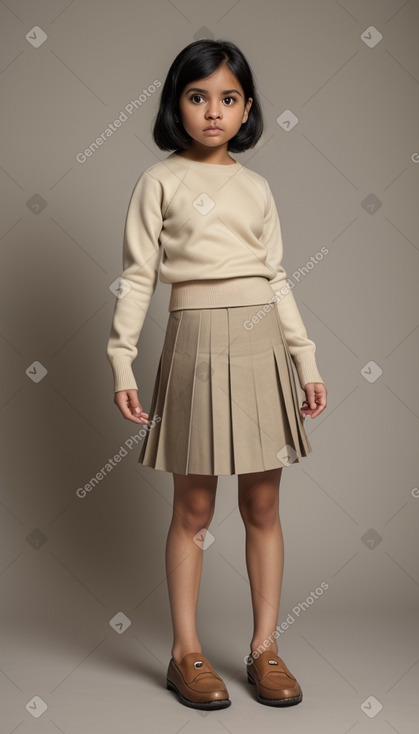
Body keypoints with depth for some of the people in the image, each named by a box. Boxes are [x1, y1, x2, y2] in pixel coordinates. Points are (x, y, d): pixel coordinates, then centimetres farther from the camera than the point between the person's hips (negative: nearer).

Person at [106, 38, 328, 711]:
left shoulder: (256, 187, 13)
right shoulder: (161, 181, 2)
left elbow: (277, 279, 14)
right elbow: (138, 277, -1)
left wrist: (307, 361, 11)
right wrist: (122, 361, -9)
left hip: (262, 342, 4)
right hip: (198, 340, -3)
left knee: (263, 505, 8)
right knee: (194, 506, 4)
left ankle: (265, 648, 21)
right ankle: (186, 653, 18)